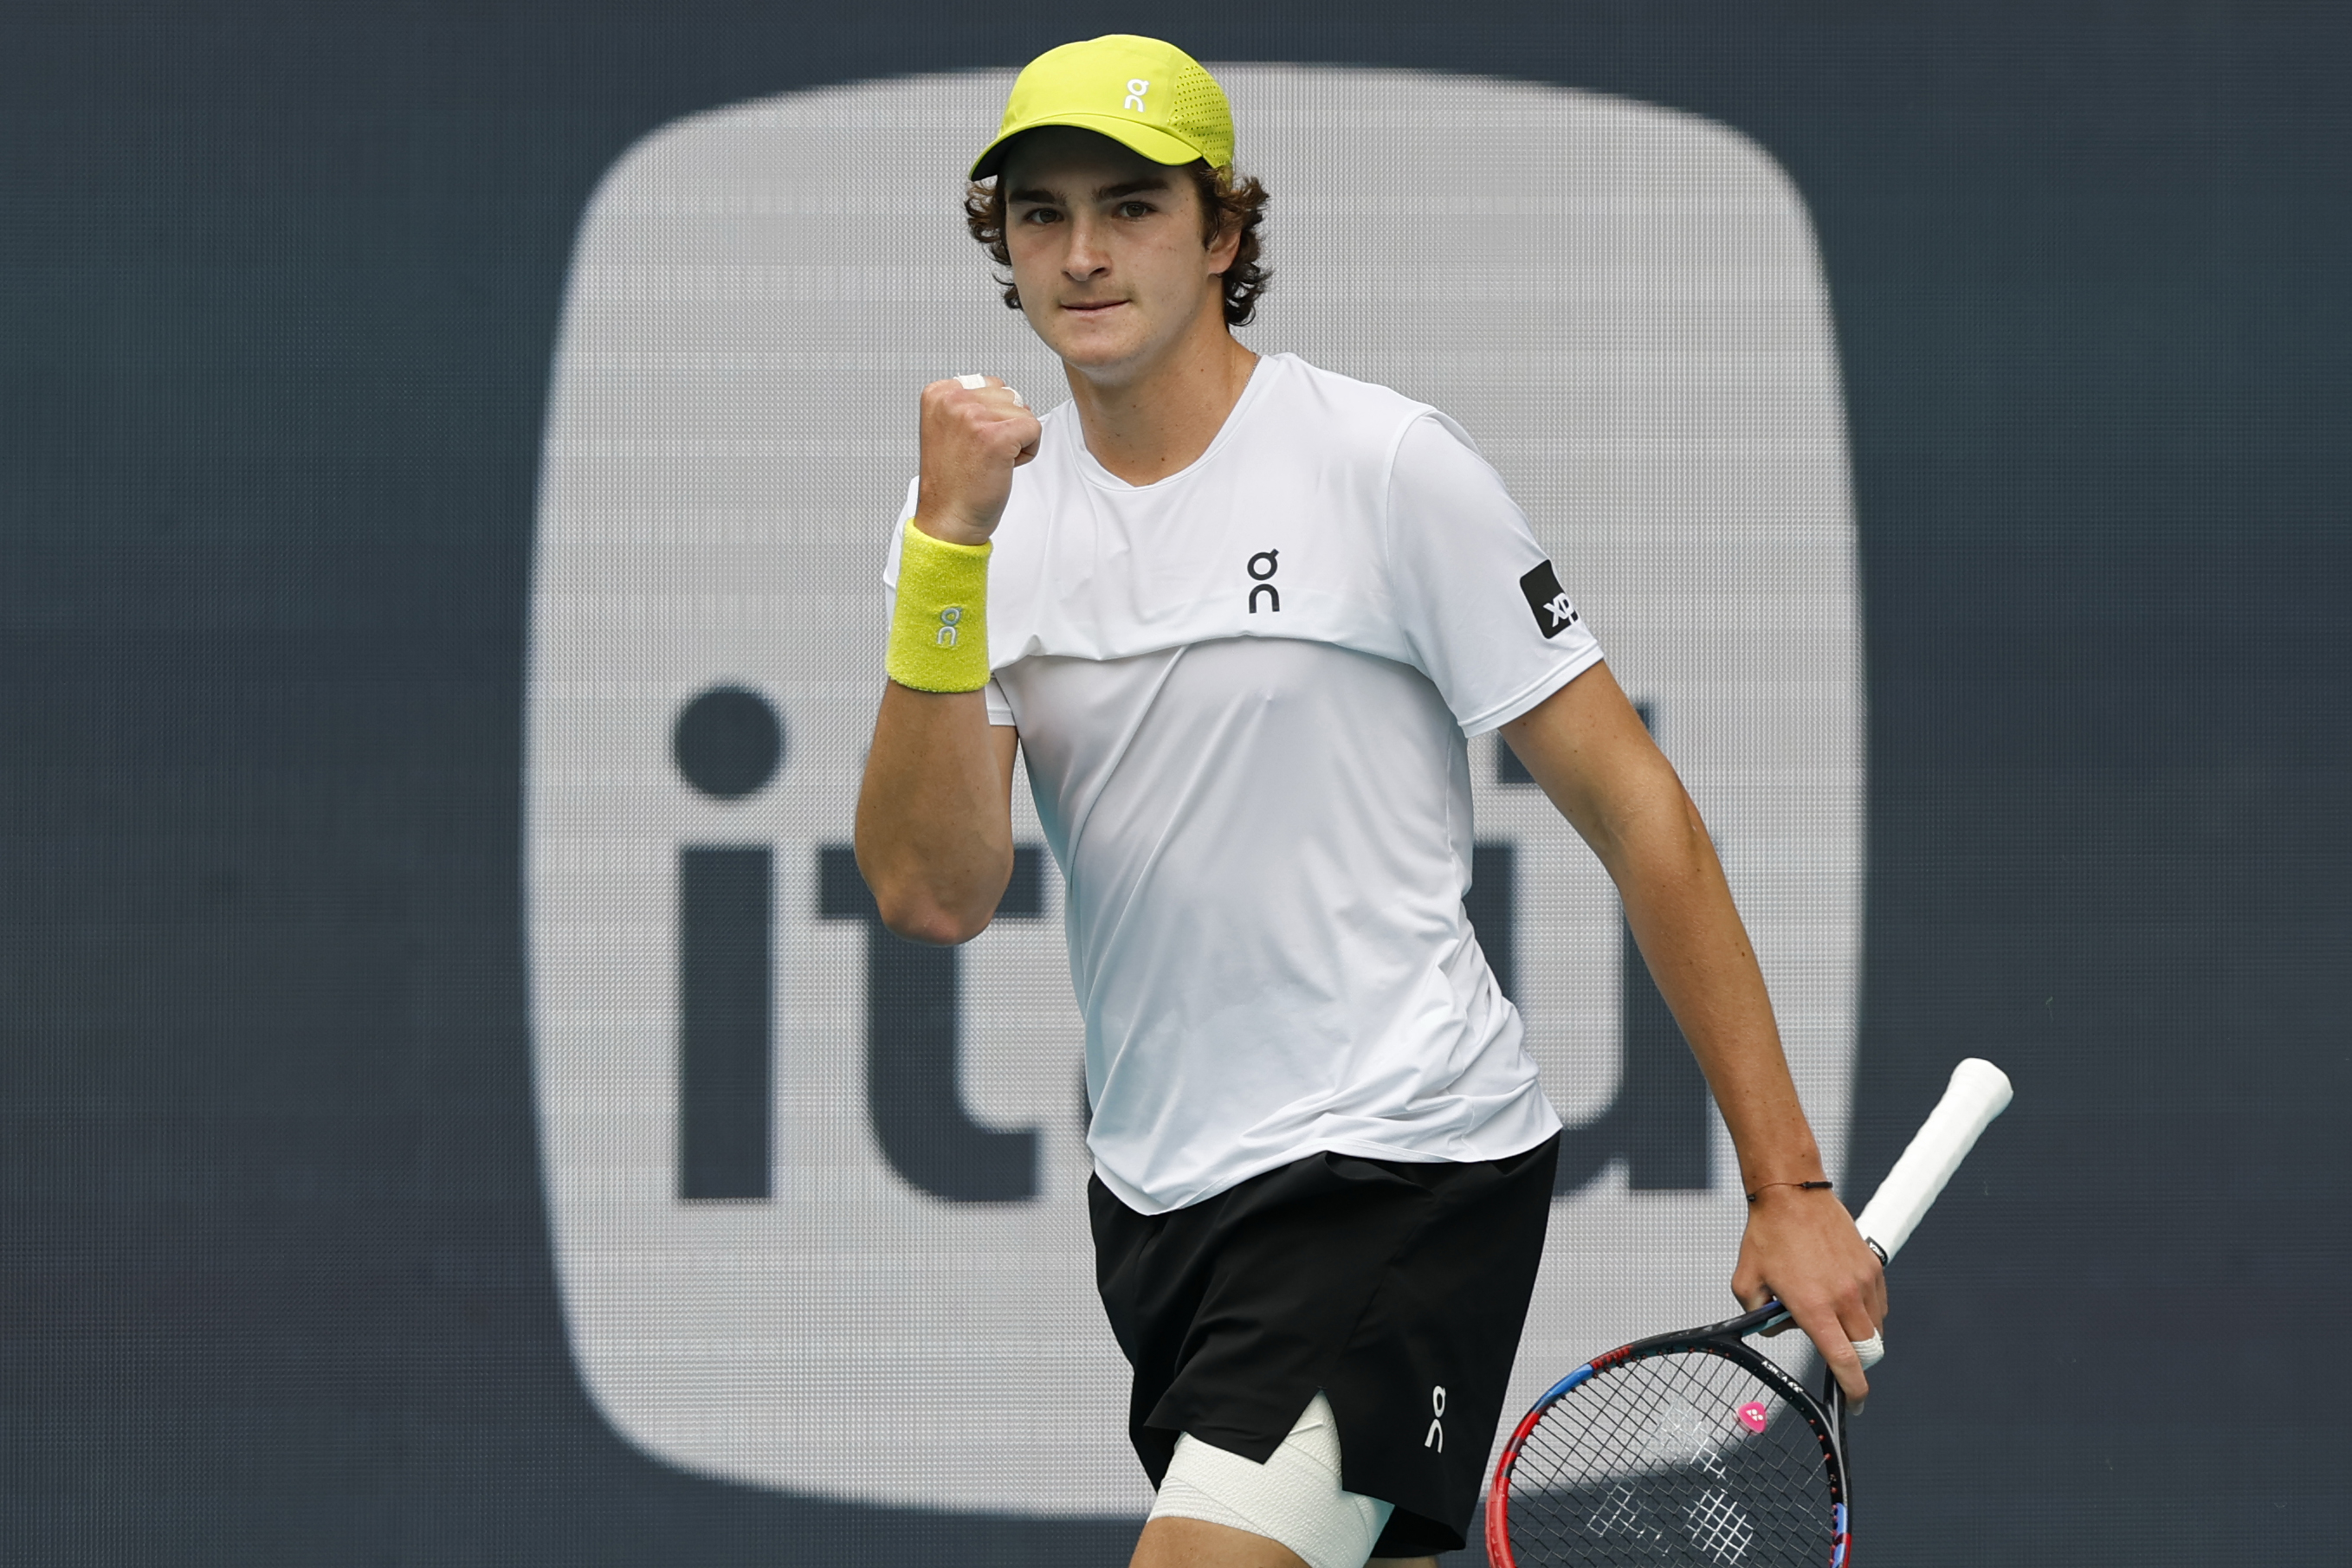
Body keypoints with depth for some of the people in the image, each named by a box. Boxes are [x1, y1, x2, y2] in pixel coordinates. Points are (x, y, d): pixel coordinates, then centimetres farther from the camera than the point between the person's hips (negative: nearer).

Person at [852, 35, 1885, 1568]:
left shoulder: (1385, 464, -8)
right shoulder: (987, 503, 5)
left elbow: (1640, 818, -5)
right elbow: (935, 895, -7)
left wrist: (1789, 1188, -8)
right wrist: (949, 544, -17)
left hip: (1401, 1165, -6)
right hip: (1156, 1194, 6)